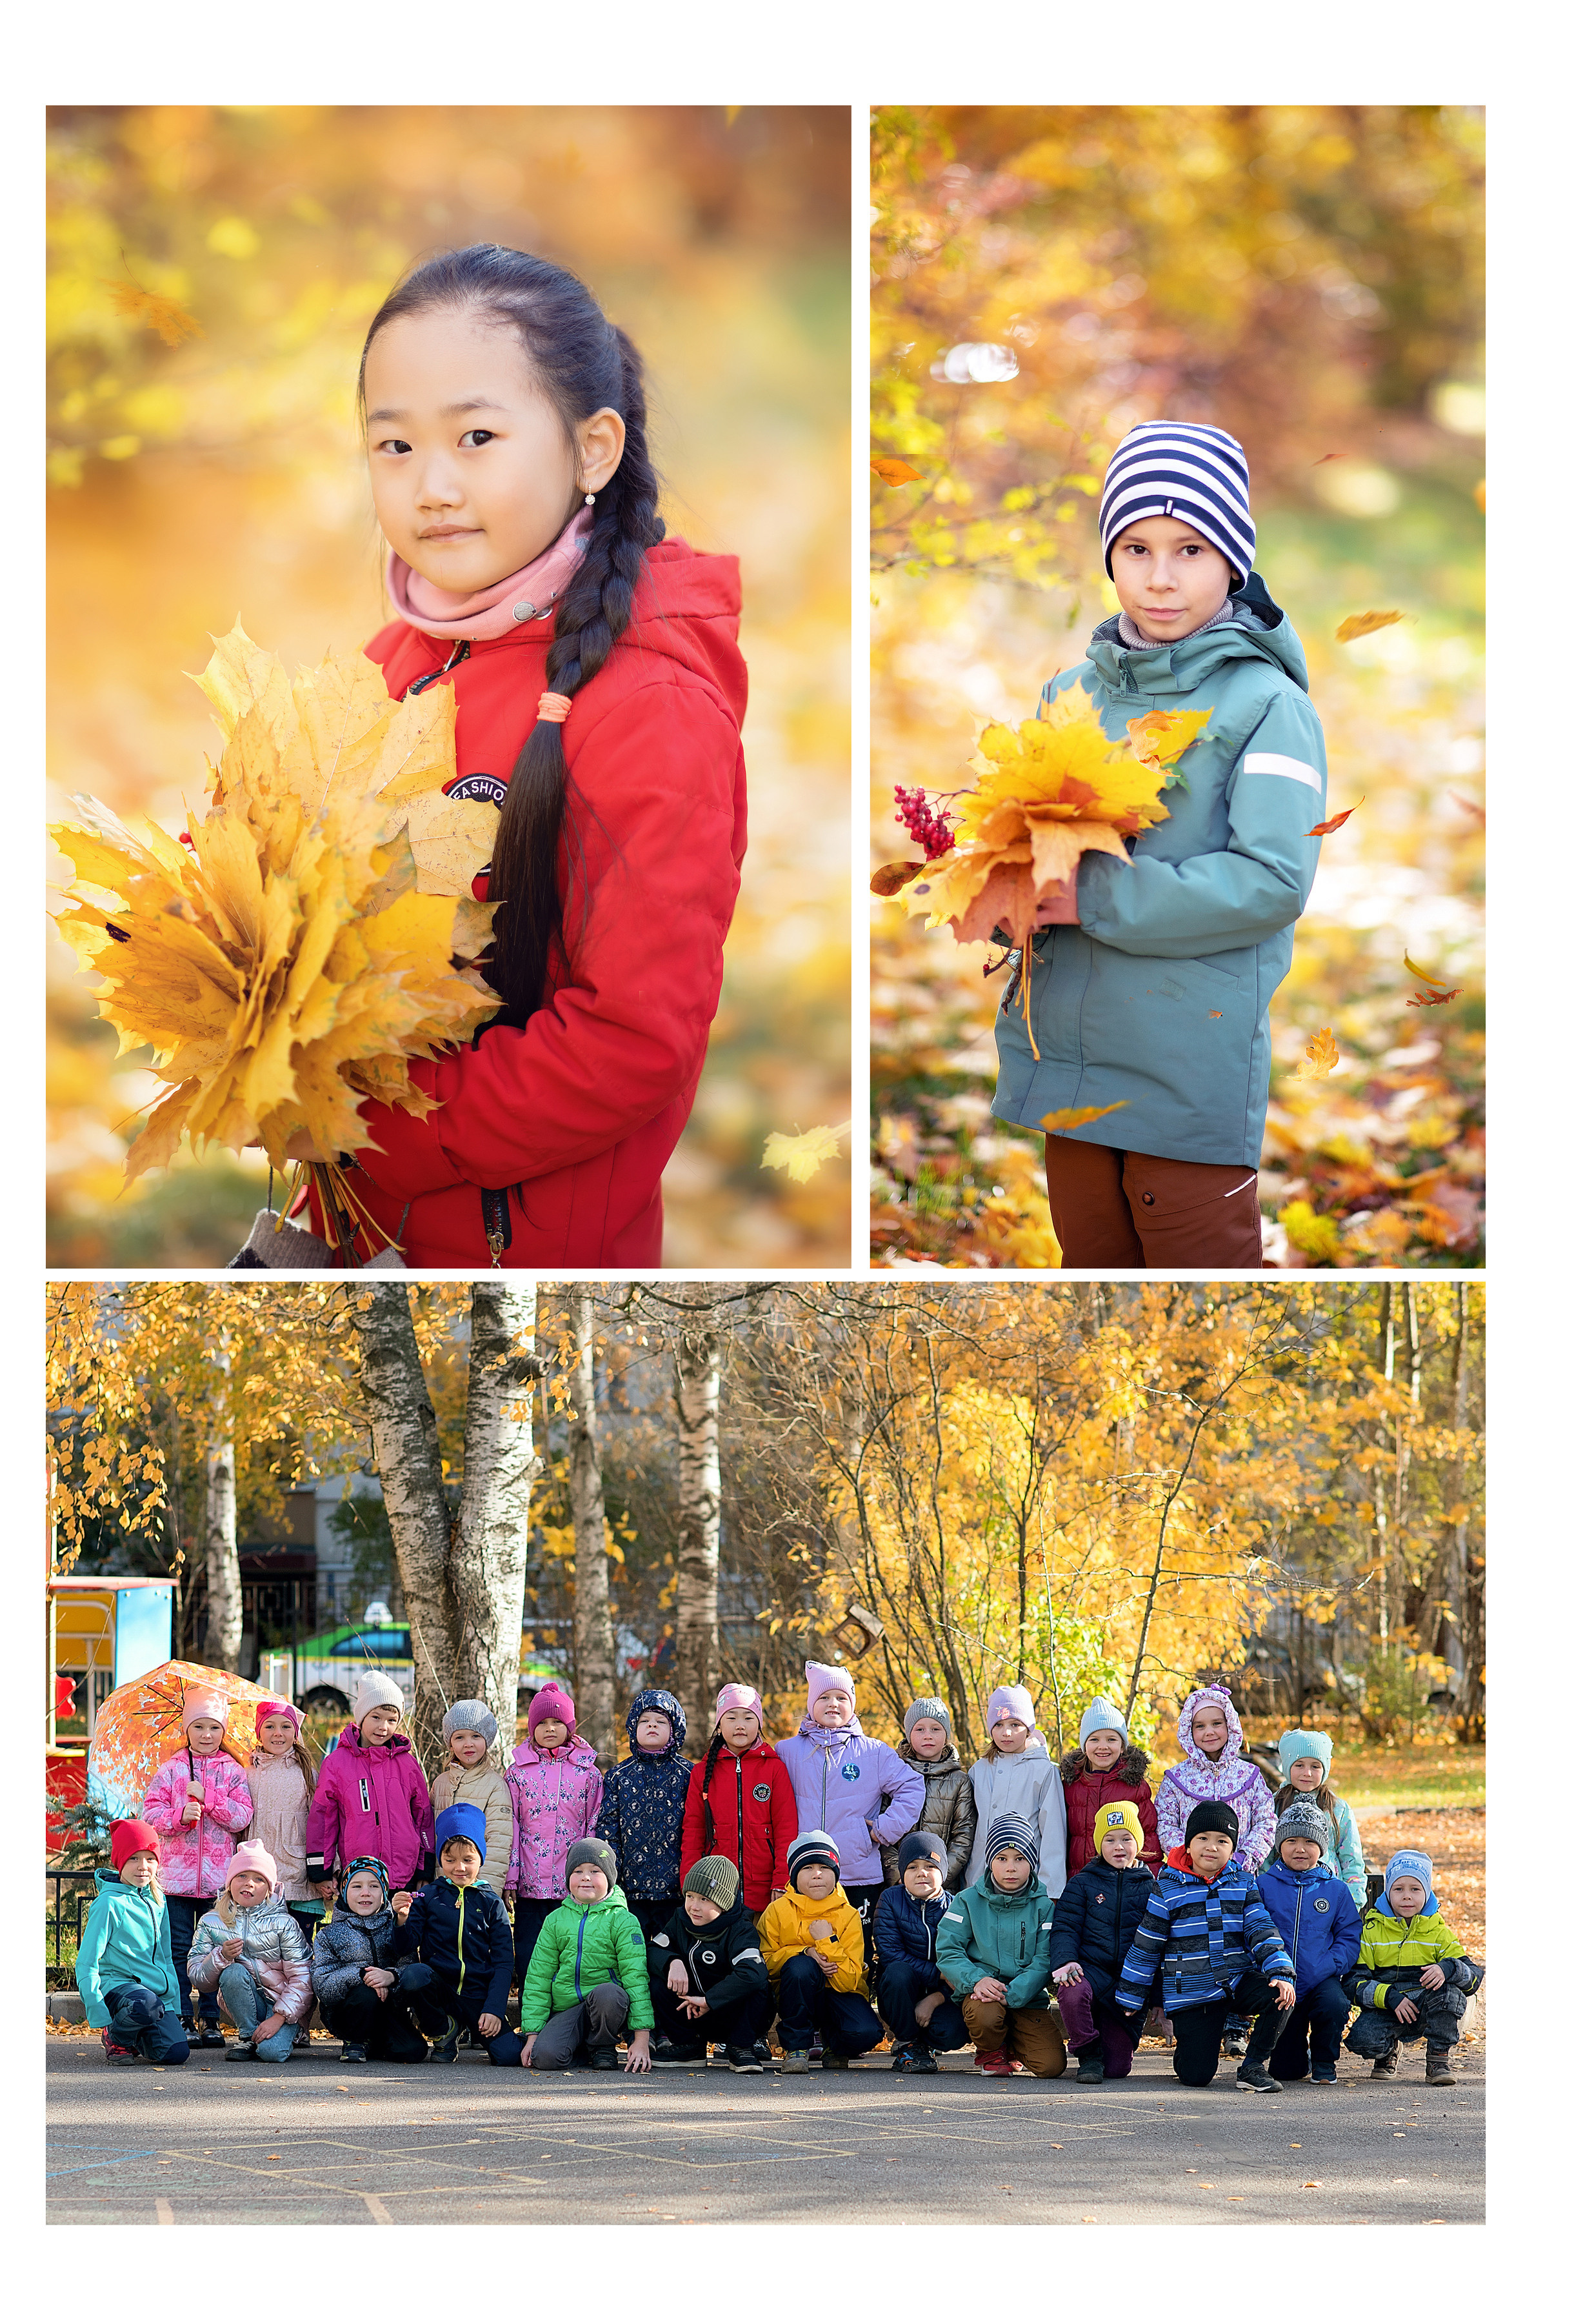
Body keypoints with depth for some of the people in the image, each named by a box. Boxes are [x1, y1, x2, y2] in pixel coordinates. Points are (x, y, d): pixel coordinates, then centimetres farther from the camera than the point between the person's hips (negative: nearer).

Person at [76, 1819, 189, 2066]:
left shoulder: (157, 1901, 11)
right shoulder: (109, 1904, -11)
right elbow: (86, 1964, -12)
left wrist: (175, 2006, 14)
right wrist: (99, 2016, -17)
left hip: (157, 1989, 6)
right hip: (116, 1984, -6)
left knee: (176, 2053, -15)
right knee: (147, 2005, -39)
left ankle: (135, 2038, 18)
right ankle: (115, 2037, -6)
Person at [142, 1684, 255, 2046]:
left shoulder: (233, 1772, 7)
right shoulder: (169, 1770, 8)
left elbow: (242, 1817, -3)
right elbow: (152, 1813, 1)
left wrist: (207, 1797, -12)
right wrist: (180, 1816, -17)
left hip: (219, 1879, 0)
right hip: (177, 1874, 0)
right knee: (179, 1949, 0)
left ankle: (211, 2020, 7)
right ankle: (184, 2020, 5)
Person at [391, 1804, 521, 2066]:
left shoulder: (491, 1904, 9)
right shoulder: (427, 1897, 7)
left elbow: (503, 1963, 6)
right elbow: (404, 1952, 2)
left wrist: (493, 2009, -7)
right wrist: (402, 1921, -19)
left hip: (477, 1995, 0)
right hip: (439, 1989, 0)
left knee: (508, 2054, -23)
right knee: (413, 1975, -35)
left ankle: (478, 2029, 14)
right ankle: (444, 2030, -5)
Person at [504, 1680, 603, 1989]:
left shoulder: (588, 1772, 7)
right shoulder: (518, 1772, 8)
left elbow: (595, 1826, 7)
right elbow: (510, 1827, 5)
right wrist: (510, 1880, -1)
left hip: (574, 1886, 0)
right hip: (530, 1885, 1)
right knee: (527, 1962, 0)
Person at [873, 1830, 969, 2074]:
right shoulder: (891, 1900, -6)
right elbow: (889, 1953, -16)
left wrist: (935, 1999, -22)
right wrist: (939, 1974, -23)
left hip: (941, 1995, 0)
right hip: (900, 1993, 0)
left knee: (953, 2034, -30)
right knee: (898, 1971, -35)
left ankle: (924, 2043, 10)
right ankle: (906, 2043, -12)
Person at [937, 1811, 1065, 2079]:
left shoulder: (1043, 1906, 1)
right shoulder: (969, 1901, 1)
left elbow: (1044, 1962, -7)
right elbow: (947, 1951, -4)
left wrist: (1012, 1994, -23)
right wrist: (977, 1980, -23)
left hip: (1027, 1997, 1)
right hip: (981, 1993, -1)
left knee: (1052, 2065, -15)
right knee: (985, 2016, -38)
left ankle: (1012, 2048, 20)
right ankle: (990, 2052, 0)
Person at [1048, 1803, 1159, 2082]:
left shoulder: (1150, 1887, 10)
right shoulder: (1083, 1883, 7)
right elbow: (1065, 1927, 2)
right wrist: (1065, 1961, -19)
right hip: (1091, 1968, -1)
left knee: (1117, 2068, -4)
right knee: (1072, 1994, -40)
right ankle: (1088, 2053, -12)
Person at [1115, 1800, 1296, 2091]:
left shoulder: (1243, 1885, 5)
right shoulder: (1168, 1890, -3)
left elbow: (1261, 1930, 0)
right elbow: (1146, 1946, 3)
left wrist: (1280, 1973, -17)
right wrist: (1131, 1998, 8)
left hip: (1238, 1979, 3)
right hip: (1191, 1990, -3)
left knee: (1279, 1995, -29)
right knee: (1196, 2076, -12)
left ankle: (1253, 2067, -8)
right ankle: (1187, 2045, 26)